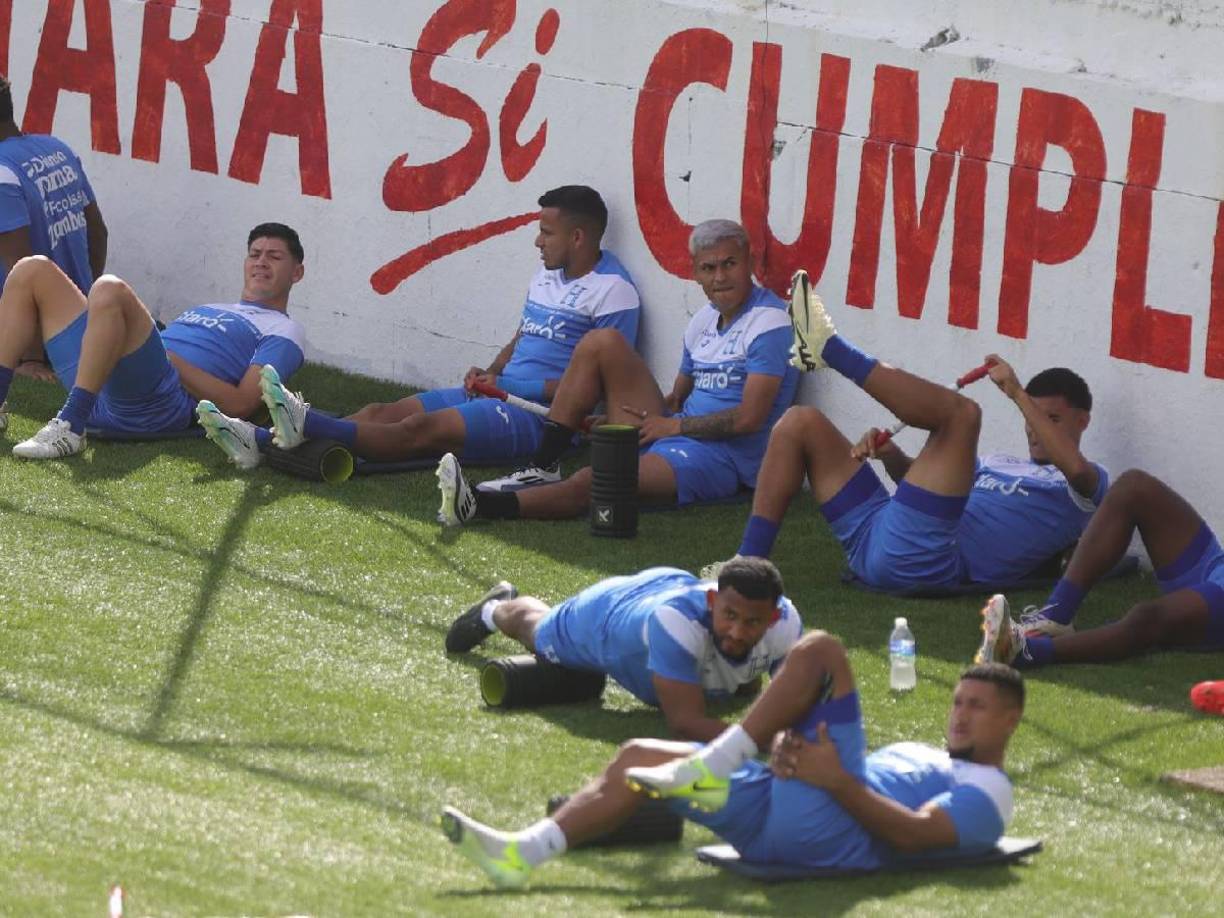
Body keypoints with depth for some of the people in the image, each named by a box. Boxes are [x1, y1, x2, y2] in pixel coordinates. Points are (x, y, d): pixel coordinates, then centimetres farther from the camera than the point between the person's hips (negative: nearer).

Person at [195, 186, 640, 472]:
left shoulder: (614, 292, -9)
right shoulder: (546, 277, 22)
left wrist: (514, 387, -16)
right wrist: (490, 374, 6)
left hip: (540, 412, -9)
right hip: (501, 394, 9)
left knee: (422, 428, -27)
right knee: (383, 413, -9)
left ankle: (307, 425, -45)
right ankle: (259, 441, -23)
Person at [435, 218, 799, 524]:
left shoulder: (768, 323, -11)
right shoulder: (704, 320, 17)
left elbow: (750, 418, -18)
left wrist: (674, 425, -10)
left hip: (722, 458, -9)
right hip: (675, 436, 9)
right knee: (601, 344, -1)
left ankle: (482, 506, -43)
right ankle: (540, 469, -6)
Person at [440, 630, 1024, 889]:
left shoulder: (986, 793, 8)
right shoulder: (922, 758, 37)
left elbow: (915, 834, -10)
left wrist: (837, 780, -17)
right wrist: (787, 754, 3)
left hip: (831, 828, -9)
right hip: (775, 816, 9)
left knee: (819, 652, -15)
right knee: (639, 758, 2)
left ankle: (713, 767, -22)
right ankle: (520, 855, -15)